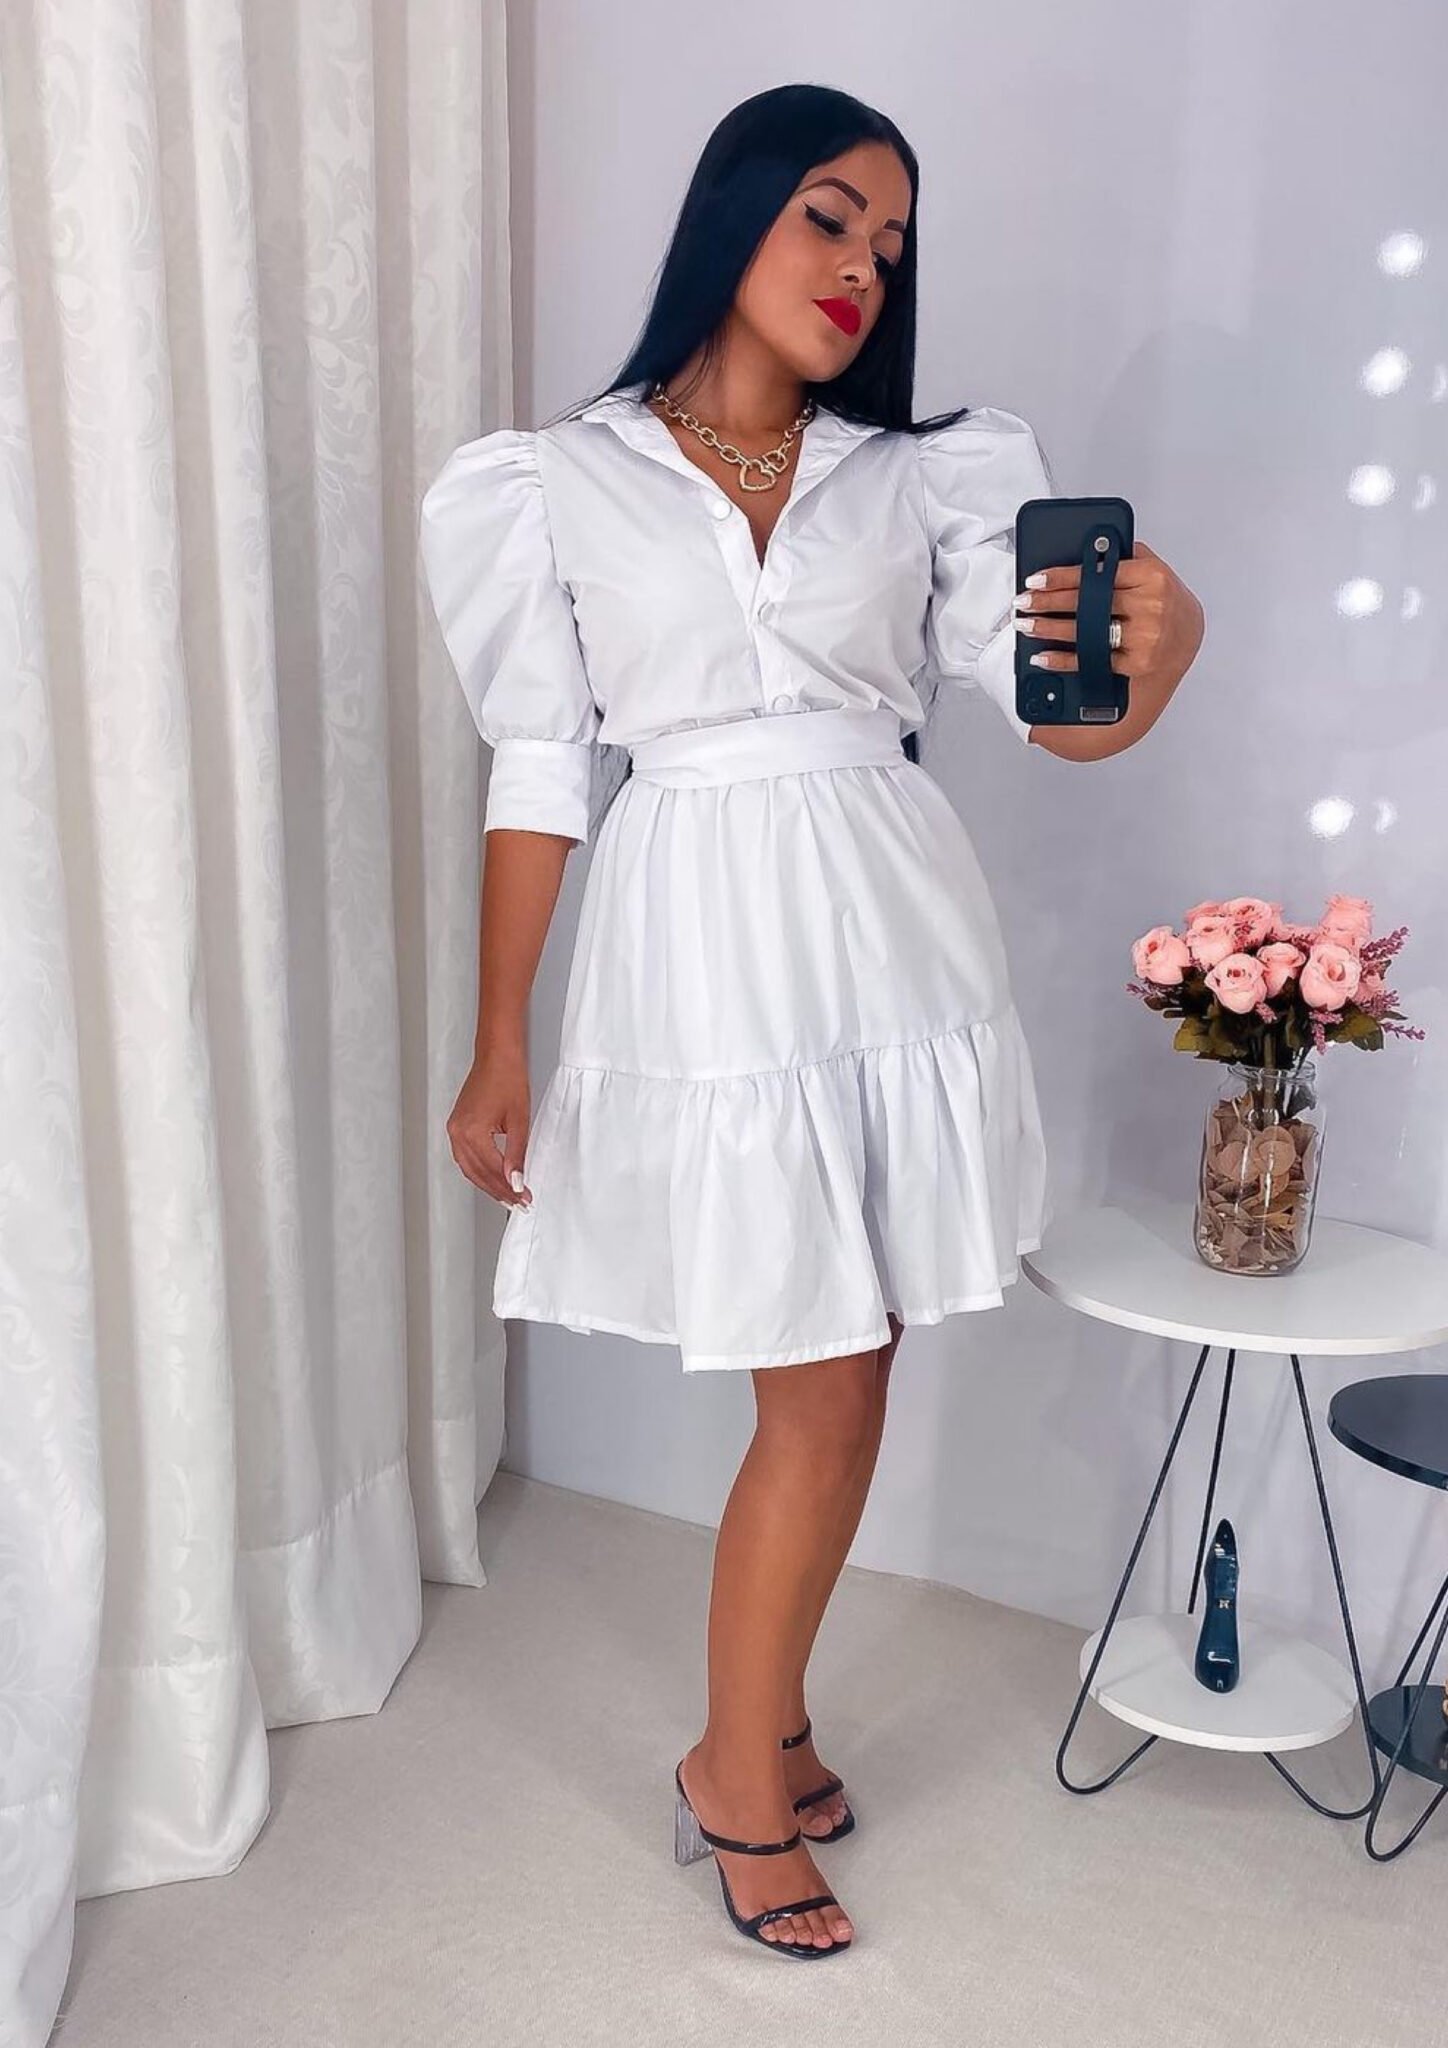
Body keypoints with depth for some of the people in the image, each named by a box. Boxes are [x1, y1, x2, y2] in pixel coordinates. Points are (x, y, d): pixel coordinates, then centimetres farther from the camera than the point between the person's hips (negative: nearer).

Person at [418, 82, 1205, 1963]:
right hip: (707, 957, -3)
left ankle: (758, 1734, 33)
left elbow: (1063, 719, 0)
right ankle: (742, 1772, 24)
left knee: (837, 1382, 9)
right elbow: (541, 775, 2)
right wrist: (498, 1045, 1)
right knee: (825, 1394, -1)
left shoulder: (920, 473, 9)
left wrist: (1154, 646, -24)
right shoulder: (560, 485, 3)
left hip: (890, 946, 4)